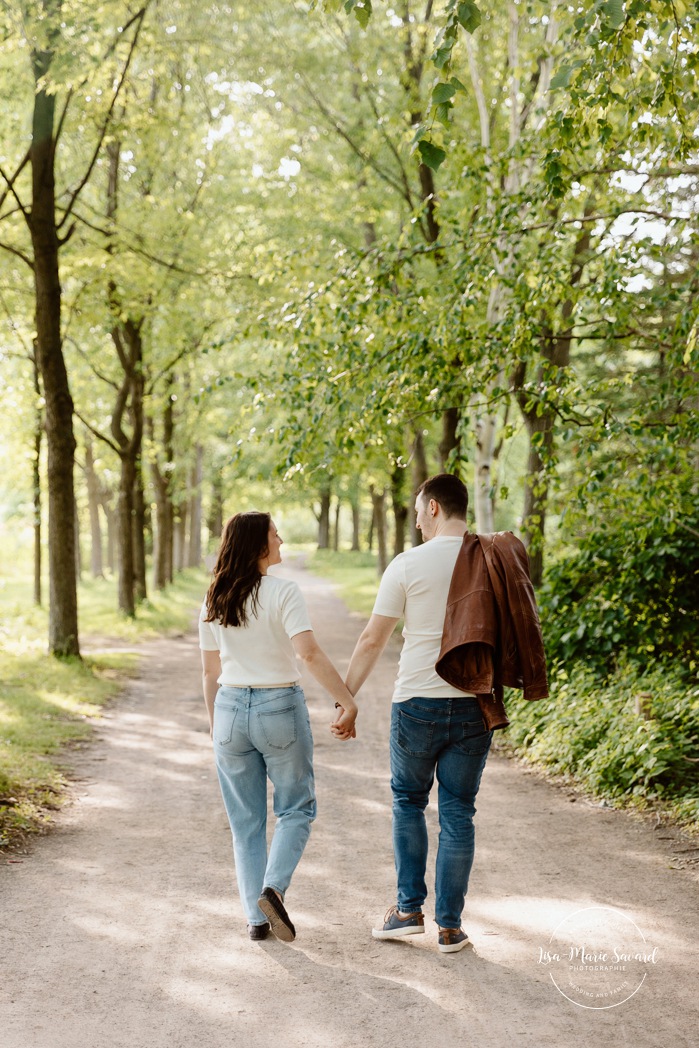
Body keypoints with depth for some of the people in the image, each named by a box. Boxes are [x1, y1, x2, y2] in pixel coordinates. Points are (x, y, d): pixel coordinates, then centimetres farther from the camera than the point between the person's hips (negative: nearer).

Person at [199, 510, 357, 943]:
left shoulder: (214, 601, 5)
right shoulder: (283, 592, -11)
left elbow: (211, 671, 10)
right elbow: (309, 652, -23)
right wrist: (347, 702, -22)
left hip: (230, 709, 4)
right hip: (280, 708, -4)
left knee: (245, 821, 12)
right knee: (296, 809, 12)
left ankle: (257, 917, 12)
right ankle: (273, 888, -9)